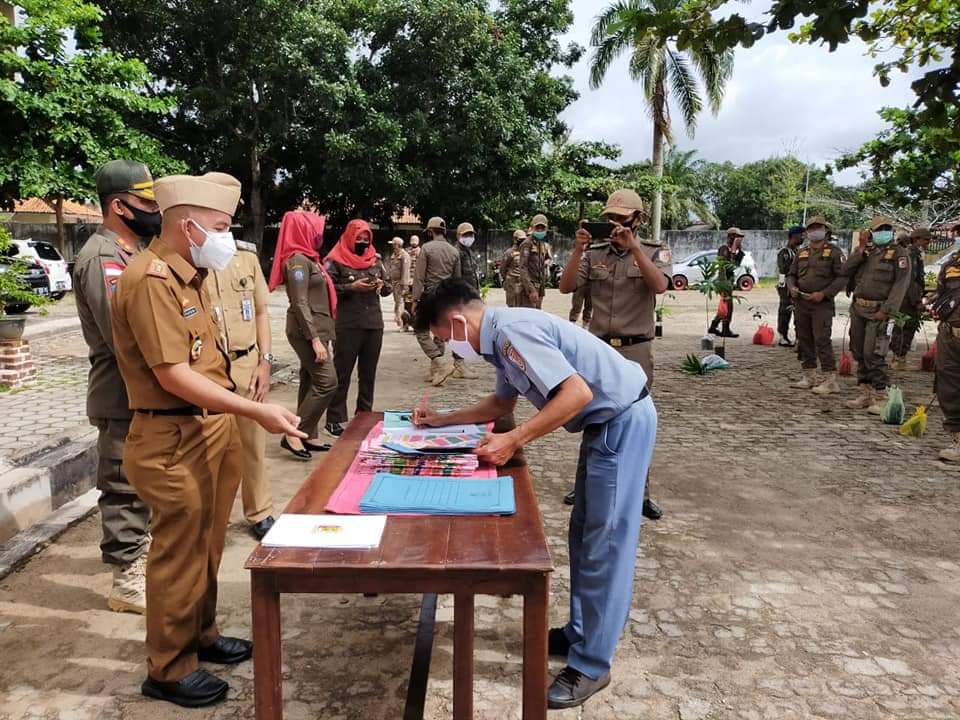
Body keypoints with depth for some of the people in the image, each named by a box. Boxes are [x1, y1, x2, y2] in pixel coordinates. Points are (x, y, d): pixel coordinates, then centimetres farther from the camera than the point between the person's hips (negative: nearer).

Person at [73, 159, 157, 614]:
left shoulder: (131, 251, 12)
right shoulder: (102, 258, -19)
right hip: (124, 396, -9)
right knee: (125, 487, 1)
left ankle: (139, 547, 38)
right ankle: (128, 581, 13)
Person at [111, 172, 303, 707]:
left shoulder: (190, 273, 12)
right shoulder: (151, 279, -18)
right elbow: (172, 375, -24)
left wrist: (234, 417, 17)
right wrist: (257, 411, -26)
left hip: (213, 425, 9)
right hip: (174, 437, -9)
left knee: (207, 544, 20)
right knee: (180, 552, 4)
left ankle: (202, 634, 38)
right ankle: (169, 669, 21)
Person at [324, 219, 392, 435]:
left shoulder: (375, 260, 13)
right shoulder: (335, 261, -3)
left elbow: (388, 288, 18)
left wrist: (382, 285, -4)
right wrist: (351, 287, -18)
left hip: (374, 324, 5)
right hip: (347, 326, -5)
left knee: (369, 373, 12)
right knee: (341, 373, -1)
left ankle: (365, 415, 24)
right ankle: (334, 419, 6)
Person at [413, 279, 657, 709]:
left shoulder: (512, 331, -23)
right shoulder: (502, 336, 8)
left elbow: (578, 393, -30)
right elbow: (502, 403, 24)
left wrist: (512, 441, -26)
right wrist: (441, 422, 23)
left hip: (623, 420, -10)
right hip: (607, 421, 10)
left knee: (605, 543, -2)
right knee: (584, 535, 18)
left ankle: (590, 664, 10)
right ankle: (581, 632, 33)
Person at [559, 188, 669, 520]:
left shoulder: (655, 252, 0)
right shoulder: (594, 254, 5)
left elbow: (660, 285, -19)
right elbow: (565, 287, -5)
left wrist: (633, 247, -24)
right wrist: (578, 249, -16)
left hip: (636, 350, -2)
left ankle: (641, 493, 15)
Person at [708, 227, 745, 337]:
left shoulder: (731, 250, 15)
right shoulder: (724, 249, -15)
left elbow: (736, 264, 20)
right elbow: (722, 267, -21)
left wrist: (740, 251, 9)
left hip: (729, 281, 10)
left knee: (724, 306, 14)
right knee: (728, 306, -7)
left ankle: (713, 327, 21)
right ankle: (726, 330, -1)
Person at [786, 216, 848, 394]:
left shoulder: (834, 252, -1)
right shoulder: (801, 252, 15)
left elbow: (843, 277, -6)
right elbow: (791, 274, 19)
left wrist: (824, 293, -16)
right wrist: (791, 287, -3)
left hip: (822, 304, -6)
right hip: (801, 303, 6)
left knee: (822, 341, -11)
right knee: (804, 341, 9)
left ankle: (831, 381, -7)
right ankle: (809, 377, 19)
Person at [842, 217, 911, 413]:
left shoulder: (899, 253, -3)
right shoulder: (865, 251, 14)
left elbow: (901, 284, -11)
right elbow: (846, 270, 2)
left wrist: (886, 311, -17)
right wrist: (861, 250, -7)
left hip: (878, 310, -6)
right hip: (858, 308, 6)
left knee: (873, 354, -12)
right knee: (859, 353, 10)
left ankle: (880, 397, -4)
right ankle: (864, 393, 20)